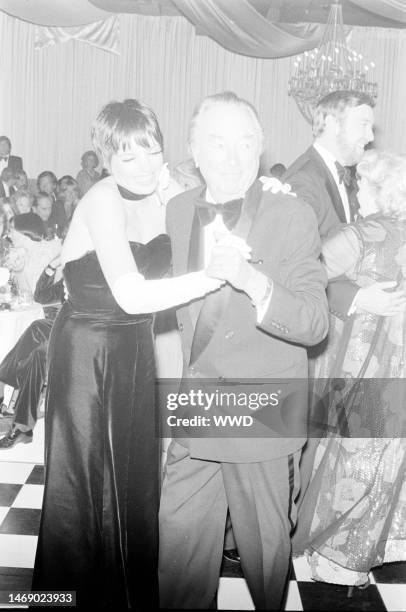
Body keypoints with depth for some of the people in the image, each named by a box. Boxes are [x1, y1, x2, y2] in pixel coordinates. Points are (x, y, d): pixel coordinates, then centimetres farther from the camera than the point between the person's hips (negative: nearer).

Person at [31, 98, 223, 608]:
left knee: (135, 478, 19)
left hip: (135, 351, 7)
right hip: (88, 352, -7)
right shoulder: (102, 200, -22)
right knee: (86, 485, 7)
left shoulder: (160, 197, -1)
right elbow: (132, 296, -32)